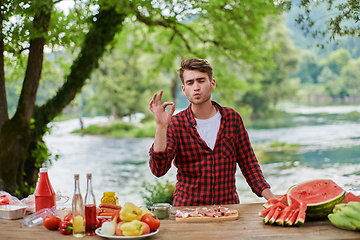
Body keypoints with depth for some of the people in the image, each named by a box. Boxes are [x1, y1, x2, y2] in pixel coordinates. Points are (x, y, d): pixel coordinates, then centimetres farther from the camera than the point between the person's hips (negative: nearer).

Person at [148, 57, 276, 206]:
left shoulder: (232, 118, 5)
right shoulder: (175, 124, -2)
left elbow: (248, 163, 10)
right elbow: (158, 170, -13)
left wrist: (270, 197, 0)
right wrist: (161, 126, -21)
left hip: (228, 205, 2)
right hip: (187, 208, -2)